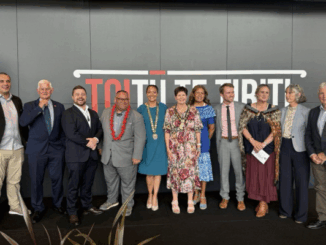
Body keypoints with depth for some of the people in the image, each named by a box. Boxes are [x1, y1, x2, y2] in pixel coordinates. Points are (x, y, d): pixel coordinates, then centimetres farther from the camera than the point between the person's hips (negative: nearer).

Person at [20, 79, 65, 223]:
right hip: (37, 149, -1)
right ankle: (38, 209, 24)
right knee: (36, 180, 6)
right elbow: (23, 122, -13)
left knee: (57, 179, 8)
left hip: (56, 148, 1)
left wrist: (63, 143, 5)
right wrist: (39, 108, -16)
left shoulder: (59, 107, 9)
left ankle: (57, 204, 30)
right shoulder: (30, 106, 4)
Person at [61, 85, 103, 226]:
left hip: (92, 155, 5)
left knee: (88, 184, 14)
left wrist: (95, 139, -9)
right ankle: (72, 213, 16)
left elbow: (100, 129, 12)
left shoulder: (93, 113, 17)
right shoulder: (68, 114, -4)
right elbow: (71, 134, -14)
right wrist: (87, 143, -11)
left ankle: (87, 206, 31)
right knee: (74, 185, 3)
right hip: (76, 156, -5)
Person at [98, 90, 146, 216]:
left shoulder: (136, 116, -10)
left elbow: (140, 138, -11)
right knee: (110, 179, 21)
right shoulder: (106, 113, 3)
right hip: (108, 155, 4)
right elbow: (101, 131, 13)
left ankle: (128, 205, 28)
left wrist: (137, 156, -14)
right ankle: (112, 200, 42)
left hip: (126, 157, -4)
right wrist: (100, 147, 16)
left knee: (128, 182, 8)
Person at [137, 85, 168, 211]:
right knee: (148, 171, 8)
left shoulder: (163, 107, 1)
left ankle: (155, 196, 20)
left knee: (158, 171, 5)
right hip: (147, 143, 0)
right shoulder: (141, 109, 0)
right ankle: (150, 195, 29)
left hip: (160, 143, 0)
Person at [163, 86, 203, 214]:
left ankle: (190, 202, 17)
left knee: (190, 171, 3)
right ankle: (175, 202, 18)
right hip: (175, 147, 0)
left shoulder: (193, 111, 3)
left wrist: (198, 146, 1)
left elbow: (197, 130, 4)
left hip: (190, 146, 0)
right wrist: (168, 148, -6)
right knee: (175, 171, 5)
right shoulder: (170, 111, 1)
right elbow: (167, 131, 0)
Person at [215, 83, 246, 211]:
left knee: (239, 170, 4)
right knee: (224, 170, 9)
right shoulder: (217, 109, 4)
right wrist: (218, 144, 9)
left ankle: (240, 199, 20)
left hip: (237, 141, -1)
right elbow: (218, 128, 10)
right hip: (223, 142, 1)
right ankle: (225, 197, 25)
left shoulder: (241, 107, -1)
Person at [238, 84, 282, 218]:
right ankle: (261, 201, 24)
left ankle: (264, 204, 12)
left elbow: (276, 131, -5)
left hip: (268, 148, -1)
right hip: (251, 149, 2)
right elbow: (242, 127, -1)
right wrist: (253, 141, -13)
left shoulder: (274, 111, 1)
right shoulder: (248, 109, 4)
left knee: (266, 174, 0)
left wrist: (263, 144, -15)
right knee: (253, 175, 6)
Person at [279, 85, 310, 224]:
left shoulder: (305, 112, -6)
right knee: (285, 179, 11)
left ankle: (301, 214, 20)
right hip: (285, 147, 5)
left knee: (301, 181, 4)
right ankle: (285, 210, 27)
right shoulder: (283, 111, 9)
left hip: (299, 149, -4)